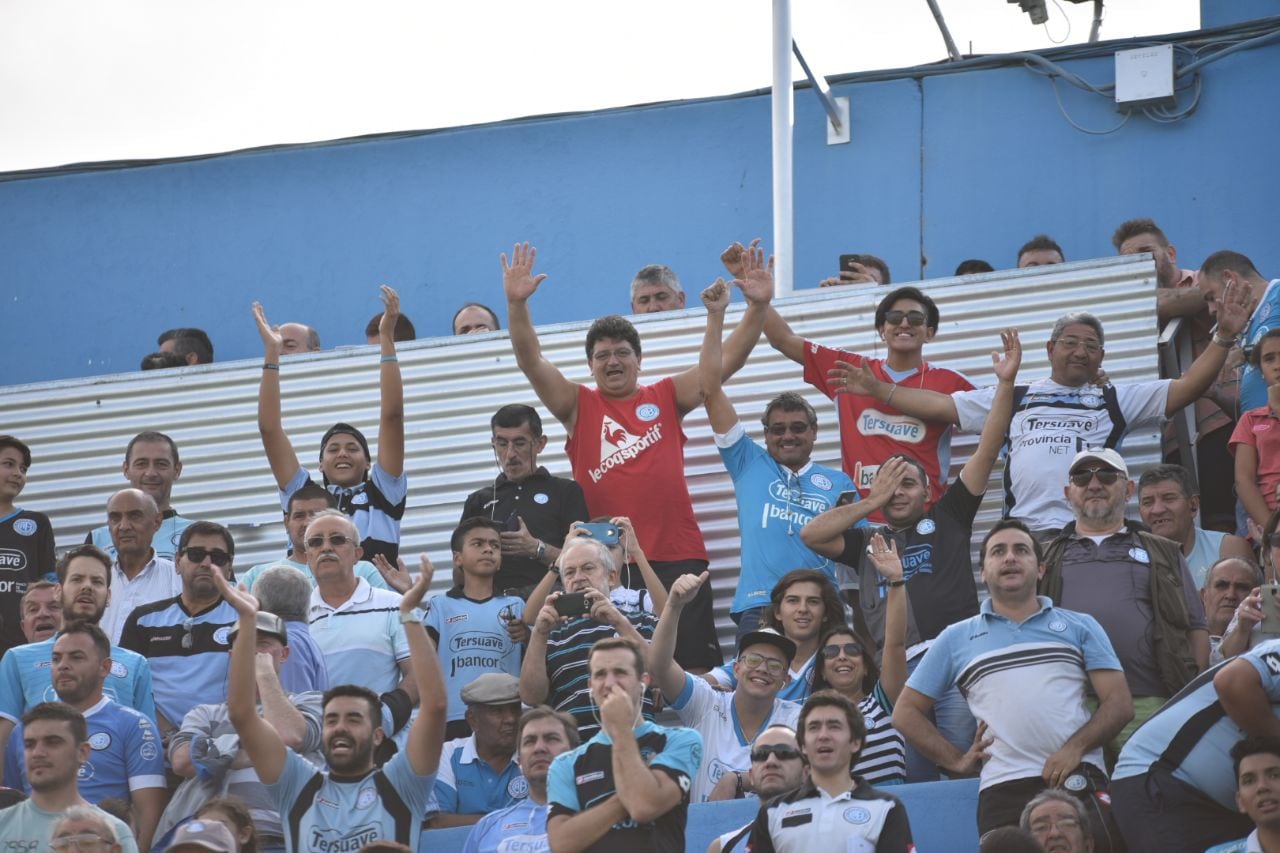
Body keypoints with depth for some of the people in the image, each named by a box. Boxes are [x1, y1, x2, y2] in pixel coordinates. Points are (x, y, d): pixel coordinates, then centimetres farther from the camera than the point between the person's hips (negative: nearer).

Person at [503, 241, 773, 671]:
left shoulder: (666, 397, 12)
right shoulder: (578, 405, 10)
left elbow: (727, 360, 8)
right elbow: (531, 362, -1)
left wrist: (757, 307, -4)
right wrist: (517, 304, -14)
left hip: (676, 555, 0)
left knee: (696, 666, -2)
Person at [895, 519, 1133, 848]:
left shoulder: (1080, 627, 16)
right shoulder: (956, 639, 18)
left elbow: (1119, 703, 8)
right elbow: (906, 712, 19)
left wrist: (1075, 748, -10)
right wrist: (956, 760, 6)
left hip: (1080, 782, -1)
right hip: (1002, 789, 1)